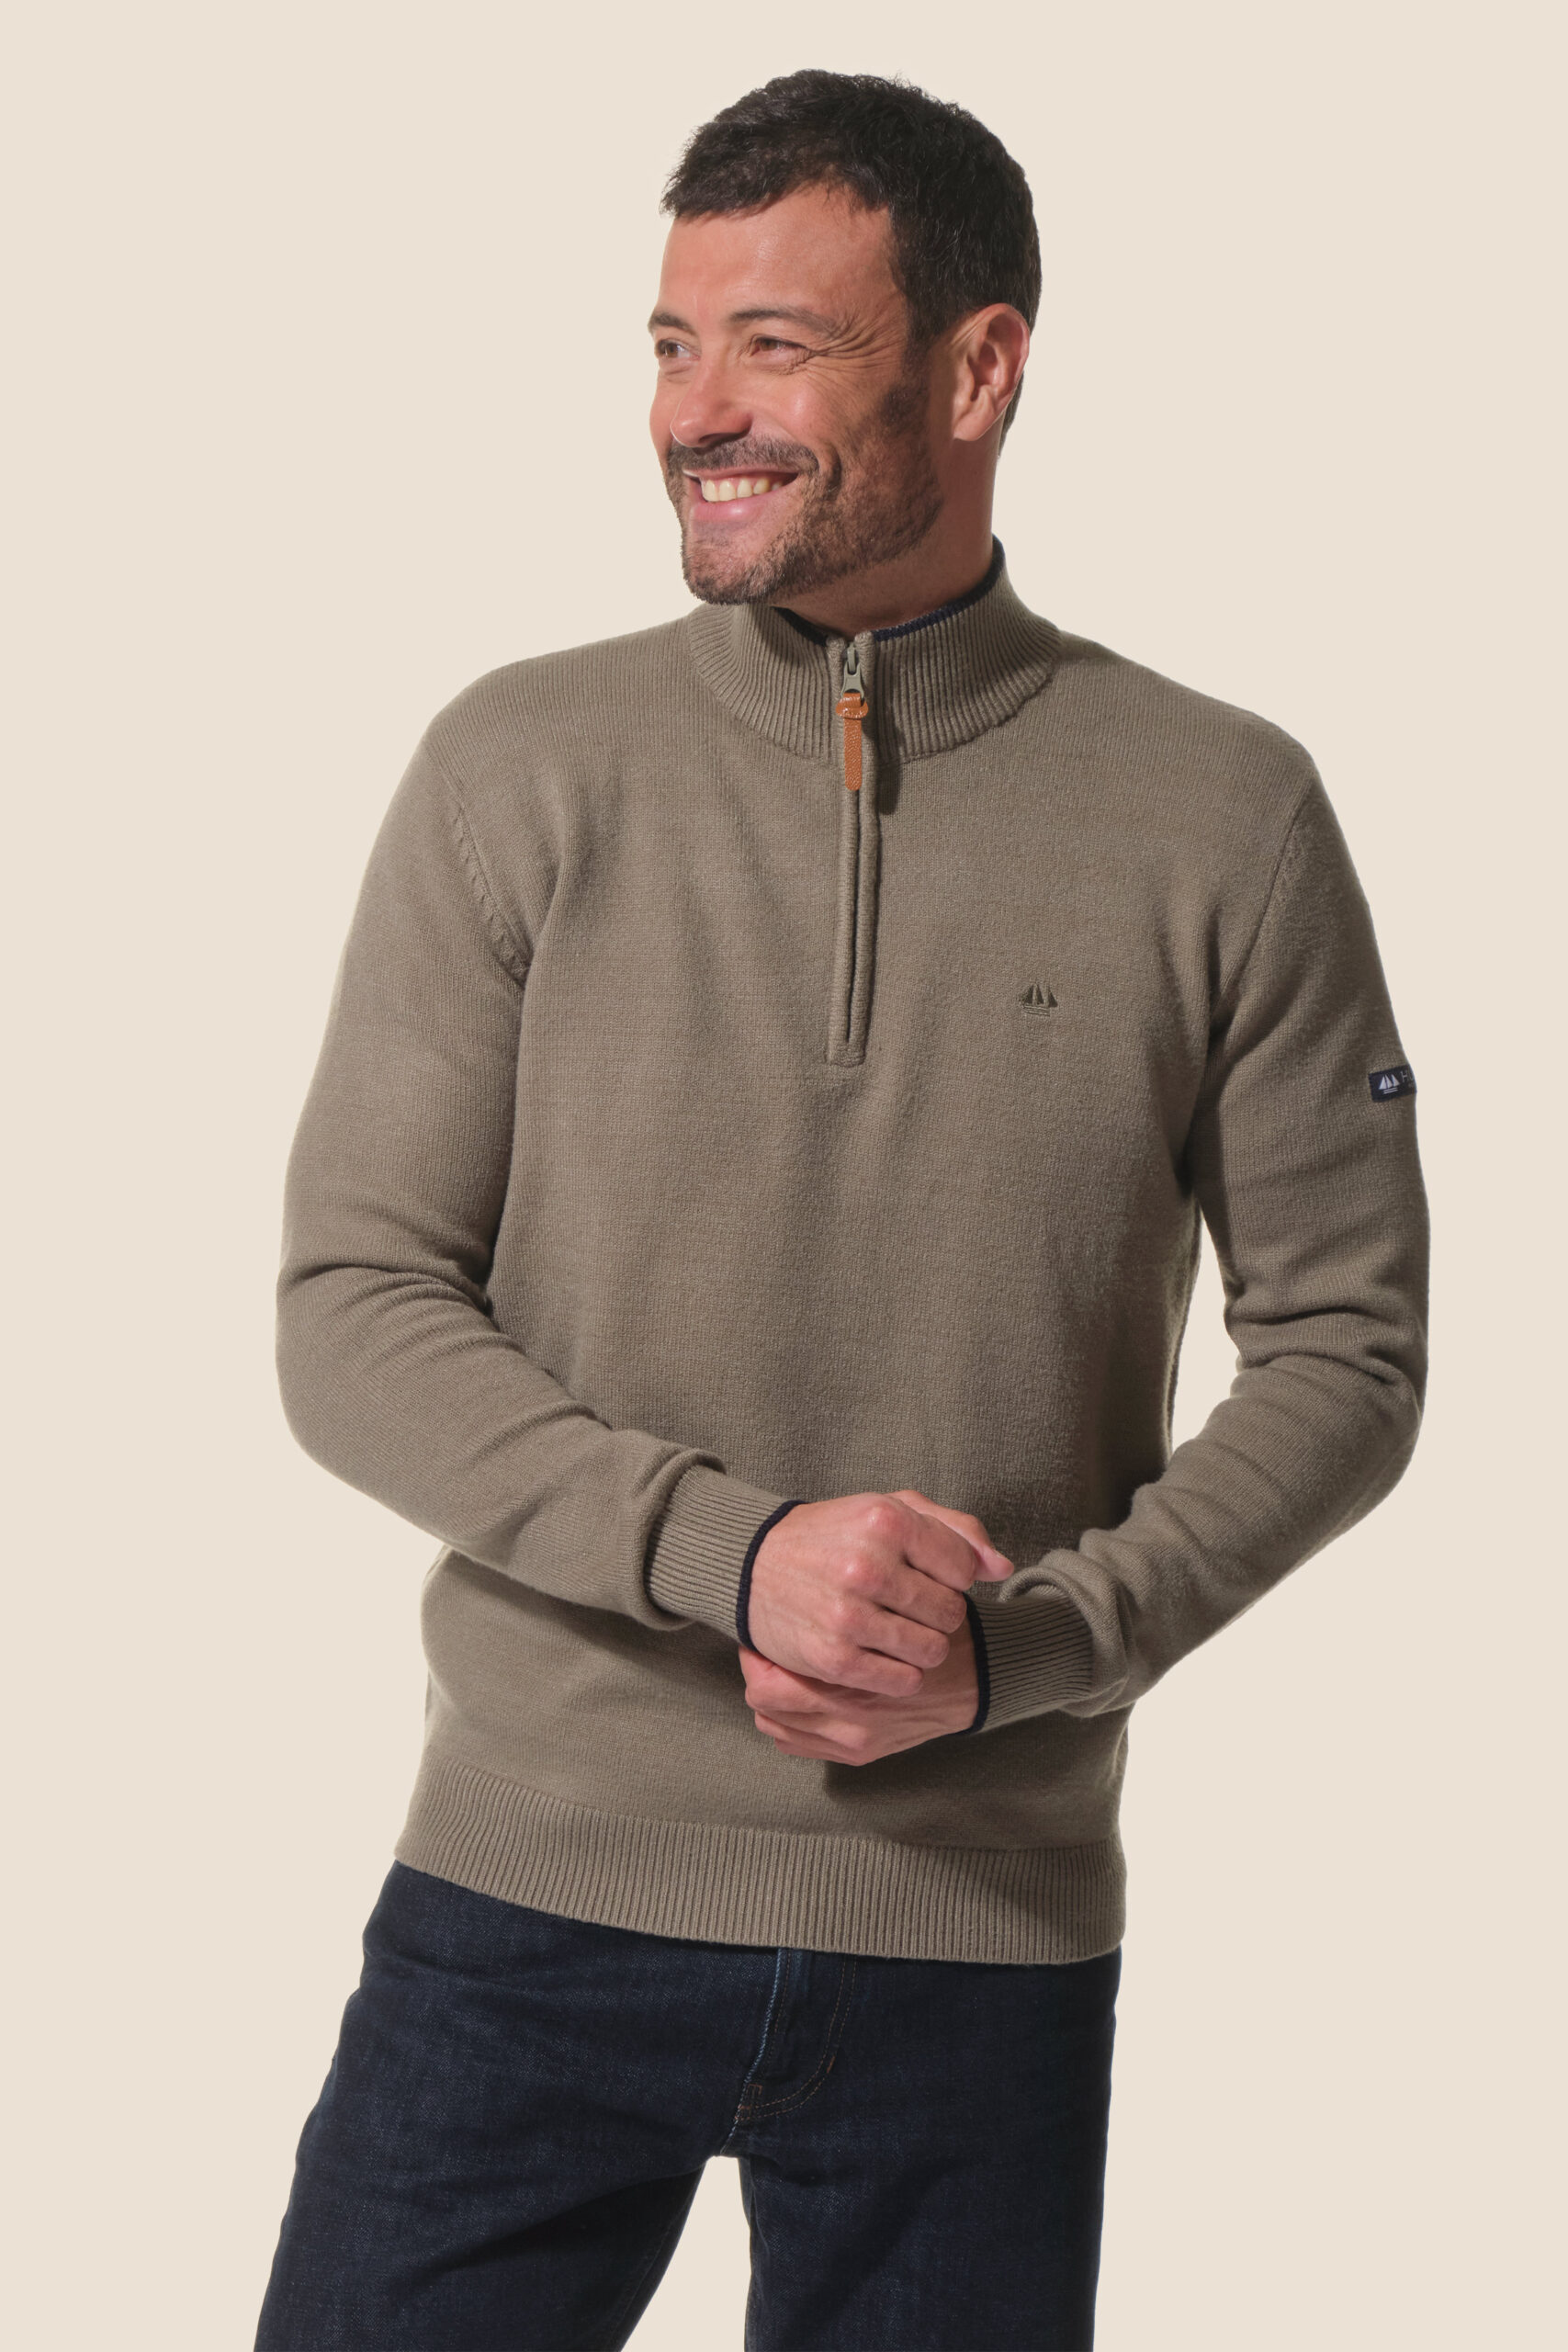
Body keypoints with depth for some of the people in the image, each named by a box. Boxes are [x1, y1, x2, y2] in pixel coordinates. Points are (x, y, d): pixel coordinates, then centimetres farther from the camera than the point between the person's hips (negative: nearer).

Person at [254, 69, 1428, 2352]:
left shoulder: (1220, 818, -2)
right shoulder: (521, 770, -1)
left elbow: (1347, 1352, 2)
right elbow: (354, 1322, -4)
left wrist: (1022, 1646, -12)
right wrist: (738, 1545, -18)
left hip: (984, 1931, 0)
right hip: (532, 1900, 0)